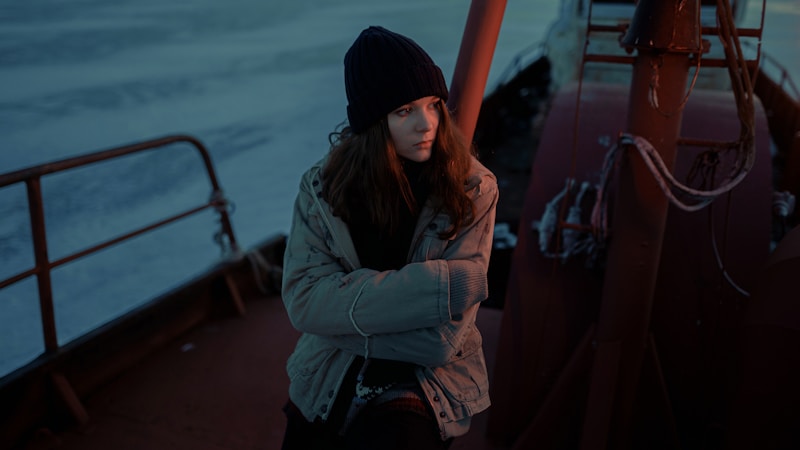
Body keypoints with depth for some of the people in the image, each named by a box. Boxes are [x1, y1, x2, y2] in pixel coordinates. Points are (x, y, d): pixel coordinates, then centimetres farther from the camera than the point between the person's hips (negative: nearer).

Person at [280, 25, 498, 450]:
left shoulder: (472, 189, -14)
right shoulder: (322, 185, -7)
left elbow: (442, 339, -16)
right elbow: (303, 299, -17)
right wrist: (439, 284, -23)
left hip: (427, 380, -2)